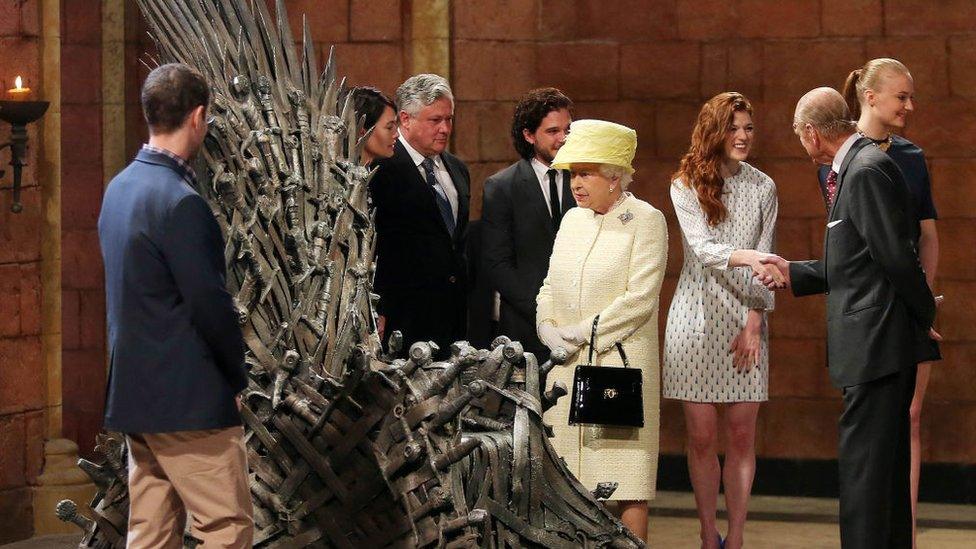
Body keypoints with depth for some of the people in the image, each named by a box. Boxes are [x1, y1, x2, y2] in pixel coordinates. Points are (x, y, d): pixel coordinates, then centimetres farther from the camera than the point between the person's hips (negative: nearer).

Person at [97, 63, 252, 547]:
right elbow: (210, 303, -19)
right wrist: (237, 377, -4)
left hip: (133, 393, 9)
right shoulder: (179, 202, -19)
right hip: (187, 398, -9)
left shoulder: (119, 188, 9)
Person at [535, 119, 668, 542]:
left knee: (628, 481, -5)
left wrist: (581, 333, -12)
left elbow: (639, 298, -12)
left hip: (621, 361, -6)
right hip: (566, 365, 6)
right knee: (570, 477, 3)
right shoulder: (572, 220, 15)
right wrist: (549, 330, -1)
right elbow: (550, 286, 18)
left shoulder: (646, 221, -4)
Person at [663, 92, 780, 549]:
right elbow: (702, 248, -13)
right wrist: (745, 256, -32)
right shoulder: (686, 187, 1)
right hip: (698, 317, -1)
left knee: (742, 436, 0)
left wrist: (755, 322, -5)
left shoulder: (762, 188, 7)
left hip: (745, 321, 2)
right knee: (702, 437, 0)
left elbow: (764, 261, 5)